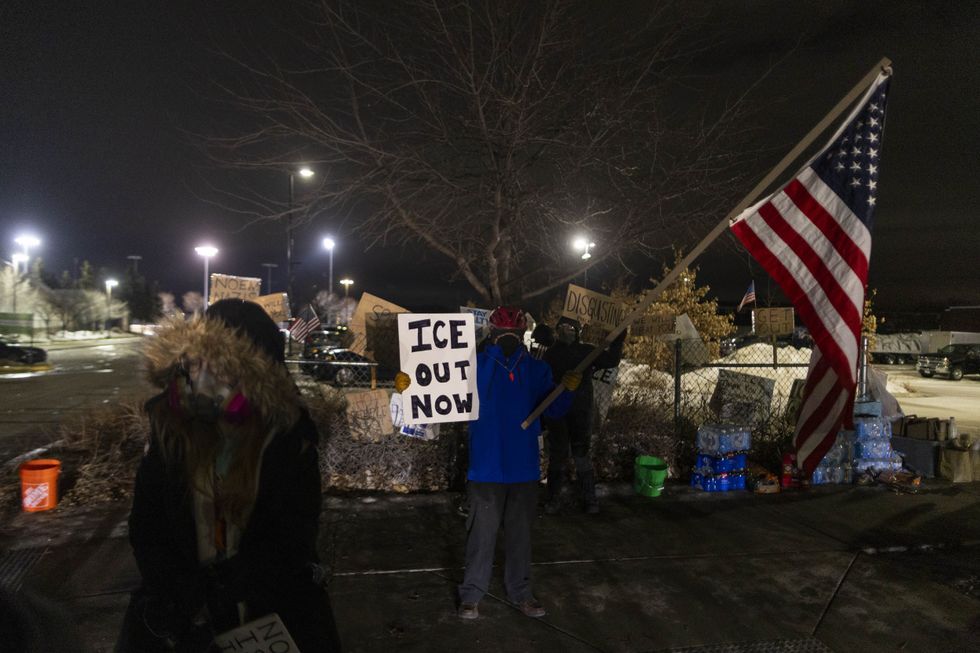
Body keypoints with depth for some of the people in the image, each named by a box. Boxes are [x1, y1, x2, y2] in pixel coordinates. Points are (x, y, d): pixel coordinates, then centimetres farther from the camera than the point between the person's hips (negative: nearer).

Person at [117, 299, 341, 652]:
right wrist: (183, 595, -14)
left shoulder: (288, 437, -13)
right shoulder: (170, 424, -5)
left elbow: (291, 541, -12)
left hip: (273, 598, -2)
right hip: (183, 594, 2)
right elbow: (146, 522, -2)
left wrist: (217, 596, -18)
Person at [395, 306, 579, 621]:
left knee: (520, 533, 16)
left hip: (524, 468, 3)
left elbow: (554, 409, 2)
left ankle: (520, 591, 31)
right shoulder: (474, 364, -4)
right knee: (482, 533, 6)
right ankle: (471, 594, 21)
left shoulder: (536, 369, 2)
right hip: (486, 468, -3)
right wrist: (408, 385, -24)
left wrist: (567, 390, -19)